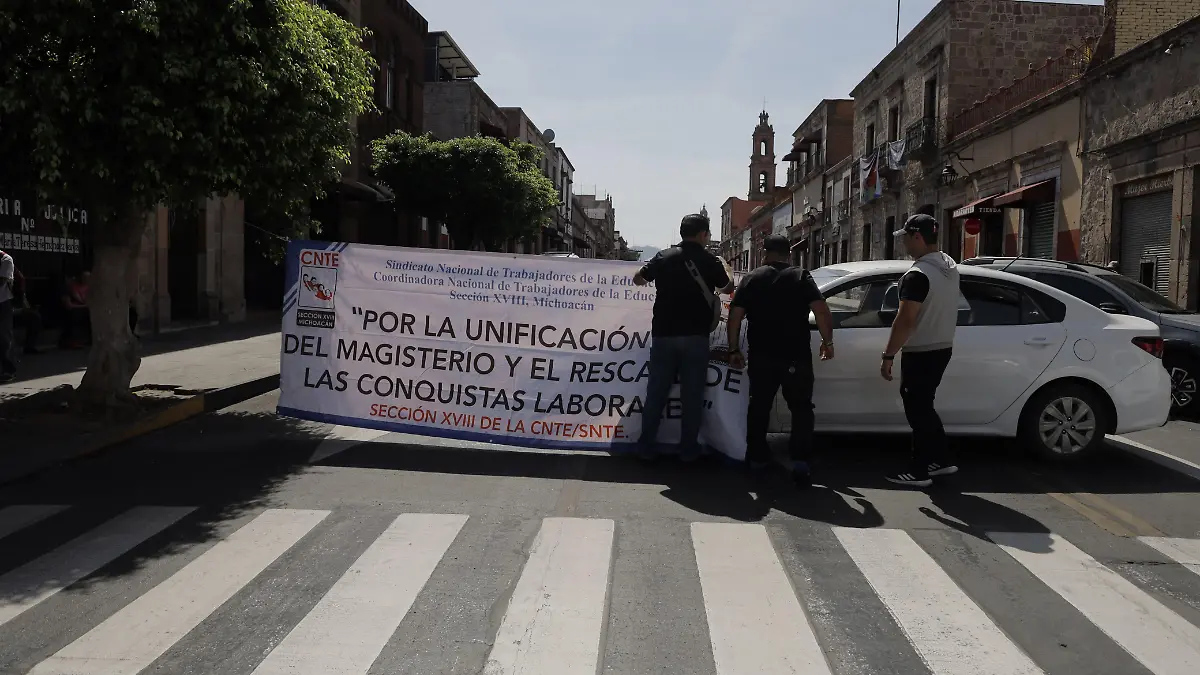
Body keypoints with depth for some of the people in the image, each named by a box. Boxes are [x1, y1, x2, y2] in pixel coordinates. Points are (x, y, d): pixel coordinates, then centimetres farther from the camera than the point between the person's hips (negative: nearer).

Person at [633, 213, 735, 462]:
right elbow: (728, 288, 13)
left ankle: (646, 446, 11)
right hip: (695, 336, -2)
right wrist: (721, 266, 31)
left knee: (656, 392, 8)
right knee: (692, 394, 6)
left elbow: (638, 279, 13)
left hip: (664, 334, 2)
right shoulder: (710, 261, -2)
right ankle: (688, 449, 8)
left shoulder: (663, 257, 3)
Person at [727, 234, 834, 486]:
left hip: (761, 356, 2)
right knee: (801, 408, 5)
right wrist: (827, 342, 0)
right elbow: (822, 310, -11)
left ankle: (756, 457, 23)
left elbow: (735, 315, 0)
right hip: (796, 356, -2)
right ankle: (800, 461, -7)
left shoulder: (752, 278, 7)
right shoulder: (801, 276, 1)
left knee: (759, 407, 16)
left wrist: (734, 349, 7)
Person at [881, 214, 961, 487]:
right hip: (942, 347, 9)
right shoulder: (949, 266, 9)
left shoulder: (918, 275, -22)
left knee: (917, 410, 0)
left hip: (921, 354, -9)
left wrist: (888, 355, -19)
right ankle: (941, 460, 26)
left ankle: (919, 472, 8)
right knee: (923, 406, 20)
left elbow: (905, 320, -24)